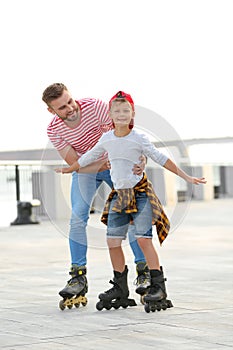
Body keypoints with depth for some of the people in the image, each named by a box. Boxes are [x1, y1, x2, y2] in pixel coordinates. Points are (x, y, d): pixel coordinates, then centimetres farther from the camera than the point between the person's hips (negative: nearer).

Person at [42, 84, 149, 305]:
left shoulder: (95, 106, -28)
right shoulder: (54, 131, -20)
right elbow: (75, 164, -20)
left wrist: (140, 160, -43)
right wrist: (105, 164, -35)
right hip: (85, 170, 1)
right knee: (77, 218, -13)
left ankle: (144, 272, 3)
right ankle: (78, 277, -7)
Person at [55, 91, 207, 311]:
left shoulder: (138, 139, -7)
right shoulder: (107, 139, 6)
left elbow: (160, 159, -4)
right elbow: (89, 157, 22)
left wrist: (186, 177, -6)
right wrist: (68, 170, 33)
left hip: (139, 191, -5)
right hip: (119, 194, 5)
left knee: (143, 239, -12)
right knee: (113, 241, 1)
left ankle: (158, 285, -5)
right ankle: (120, 289, 13)